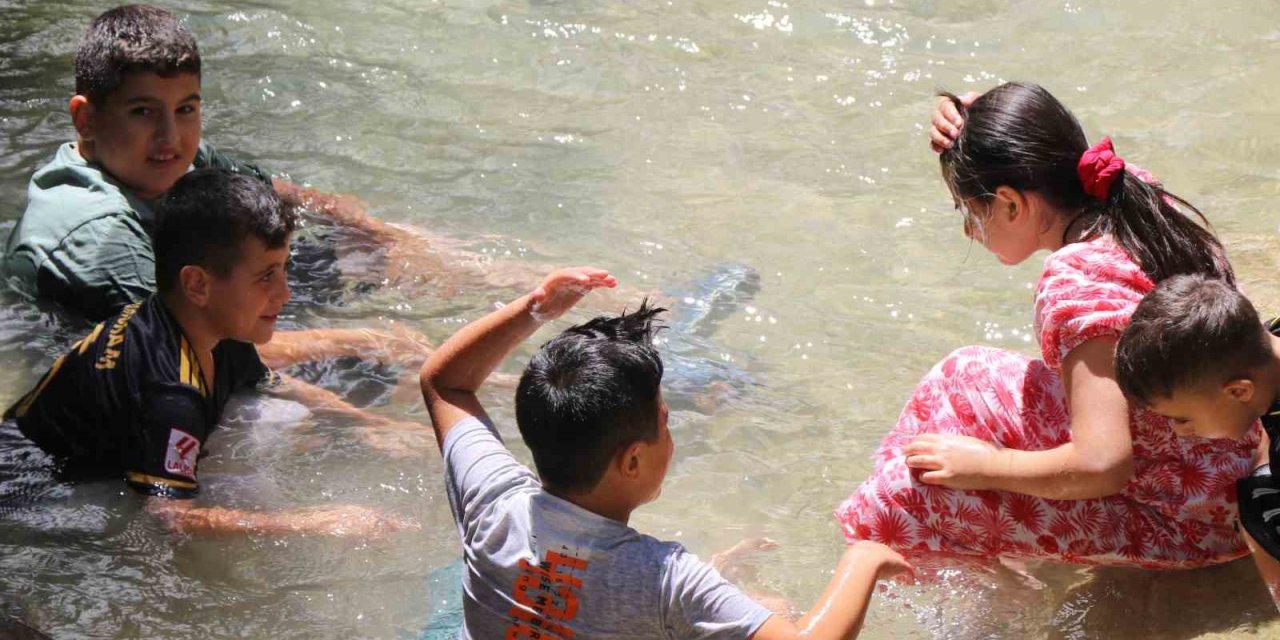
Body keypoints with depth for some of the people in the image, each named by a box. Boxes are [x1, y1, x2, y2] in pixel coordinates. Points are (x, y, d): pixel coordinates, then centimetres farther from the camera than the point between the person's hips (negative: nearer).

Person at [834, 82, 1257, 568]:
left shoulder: (1079, 280, -28)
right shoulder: (1151, 206, -3)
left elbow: (1101, 464, -34)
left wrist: (984, 464, -16)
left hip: (1185, 525, -9)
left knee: (917, 486, -7)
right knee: (967, 374, 15)